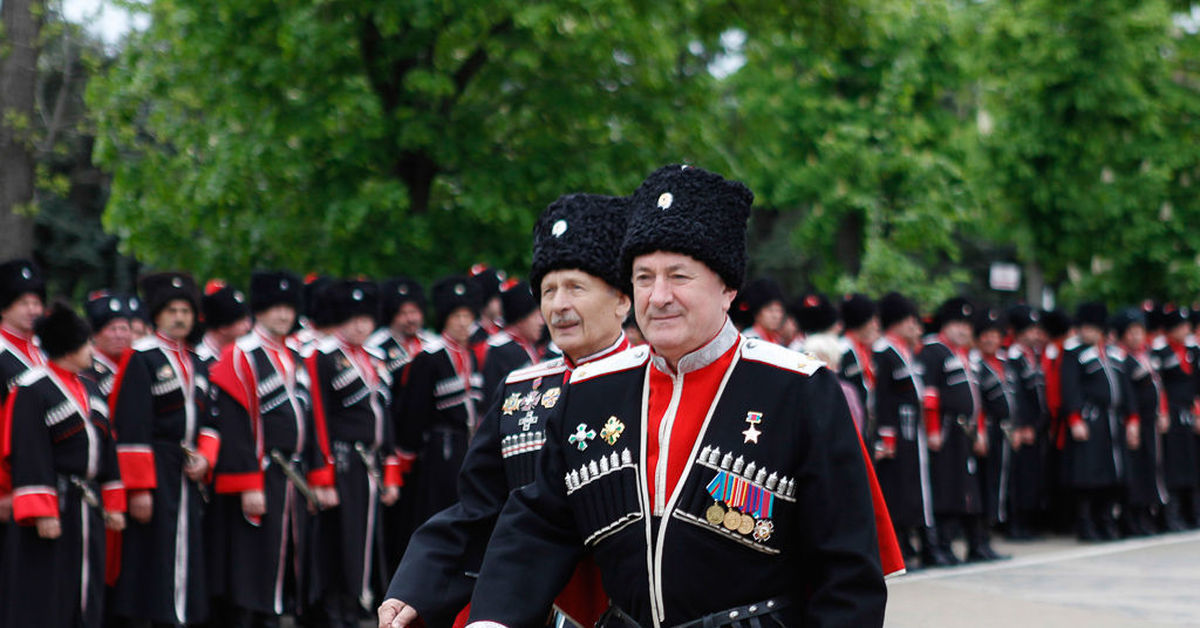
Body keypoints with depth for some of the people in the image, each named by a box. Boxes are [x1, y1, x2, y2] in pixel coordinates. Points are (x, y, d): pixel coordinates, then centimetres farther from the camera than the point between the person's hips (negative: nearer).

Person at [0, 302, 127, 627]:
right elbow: (30, 456, -16)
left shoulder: (90, 389, 15)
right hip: (54, 504, -8)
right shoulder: (32, 391, -11)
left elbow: (106, 449, 18)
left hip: (88, 509, 8)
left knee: (85, 598, 9)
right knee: (44, 599, -5)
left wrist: (113, 504, 16)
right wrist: (42, 512, -19)